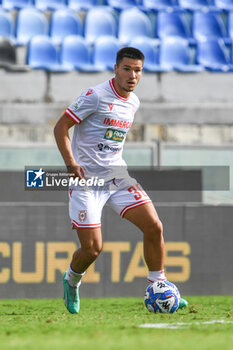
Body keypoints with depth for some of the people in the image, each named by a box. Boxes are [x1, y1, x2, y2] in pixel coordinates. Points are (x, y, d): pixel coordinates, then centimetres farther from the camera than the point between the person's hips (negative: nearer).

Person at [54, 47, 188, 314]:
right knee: (92, 248, -8)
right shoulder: (95, 96, -13)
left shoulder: (133, 102, 10)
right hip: (86, 180, -6)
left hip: (117, 176, 6)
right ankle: (71, 281, 25)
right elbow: (60, 127, -11)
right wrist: (71, 163, -21)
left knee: (154, 227, -8)